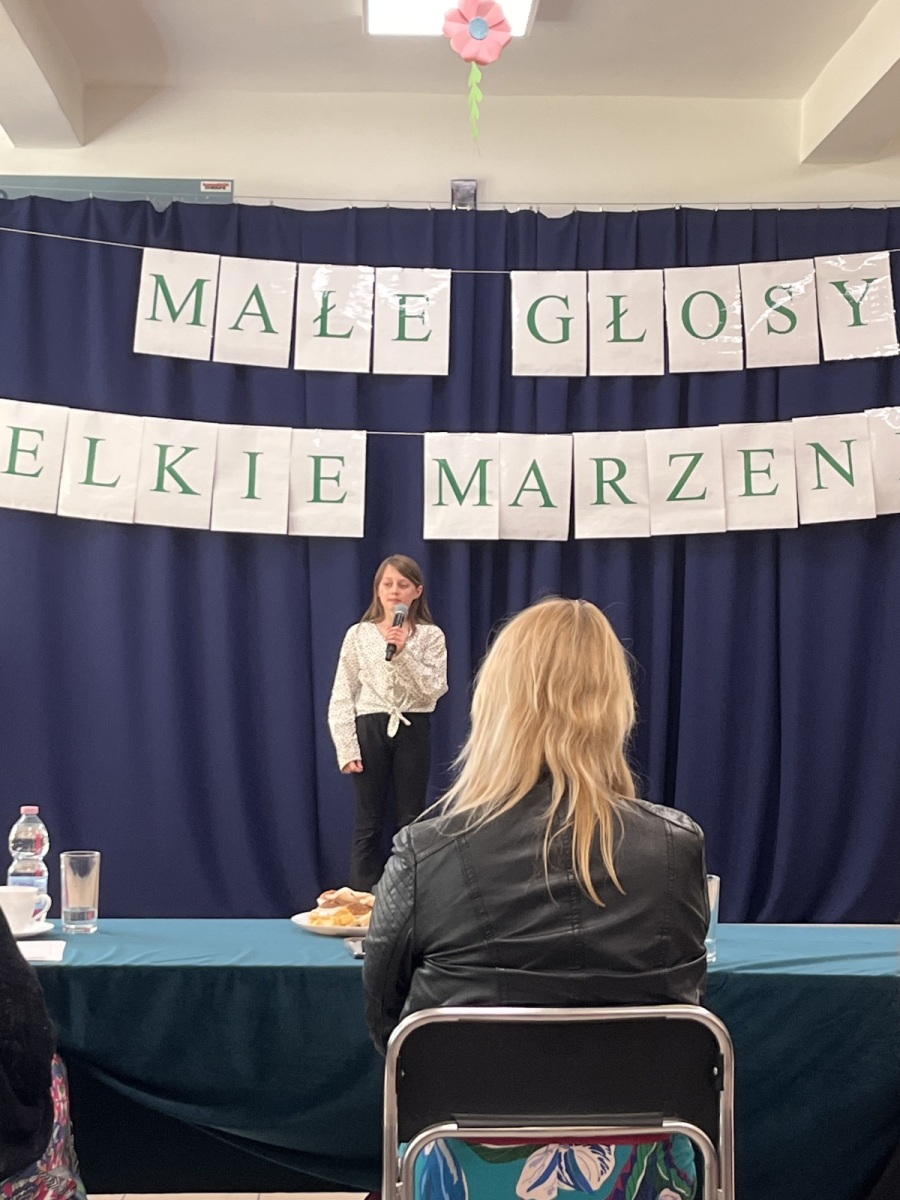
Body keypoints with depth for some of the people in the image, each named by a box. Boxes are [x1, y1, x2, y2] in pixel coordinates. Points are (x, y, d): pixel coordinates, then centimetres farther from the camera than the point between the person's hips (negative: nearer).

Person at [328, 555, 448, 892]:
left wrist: (403, 654, -20)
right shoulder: (358, 634, 3)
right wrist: (346, 747, -6)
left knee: (411, 821, 5)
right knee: (368, 822, 5)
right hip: (370, 730, 0)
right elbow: (342, 697, 2)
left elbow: (434, 689, -9)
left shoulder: (430, 636, 2)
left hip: (413, 731, 0)